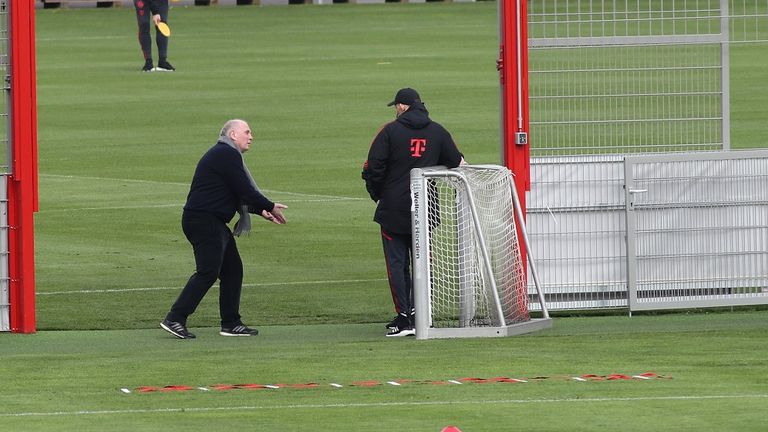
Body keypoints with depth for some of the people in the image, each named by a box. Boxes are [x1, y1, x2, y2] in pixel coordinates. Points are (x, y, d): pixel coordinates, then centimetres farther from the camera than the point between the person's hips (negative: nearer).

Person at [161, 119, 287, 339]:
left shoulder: (224, 154, 23)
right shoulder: (227, 155, -11)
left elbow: (240, 194, 25)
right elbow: (244, 191, -14)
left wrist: (262, 210, 14)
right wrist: (270, 207, -2)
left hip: (214, 223, 11)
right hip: (204, 220, -11)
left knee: (233, 269, 12)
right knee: (208, 272, -13)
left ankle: (231, 323, 15)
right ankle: (175, 319, -15)